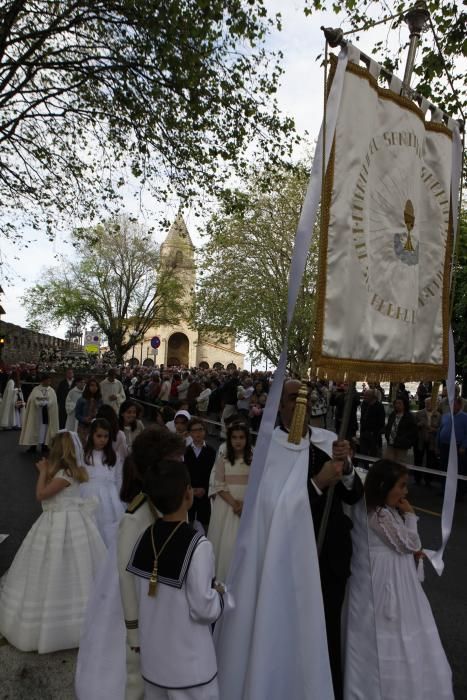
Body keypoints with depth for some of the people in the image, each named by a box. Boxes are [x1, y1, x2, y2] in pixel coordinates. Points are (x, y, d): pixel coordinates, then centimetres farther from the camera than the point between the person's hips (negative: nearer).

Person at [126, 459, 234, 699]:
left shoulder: (146, 537, -7)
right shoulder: (197, 545, -26)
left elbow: (140, 598, 4)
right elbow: (204, 609, -21)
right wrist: (220, 593, -2)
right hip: (188, 665, -5)